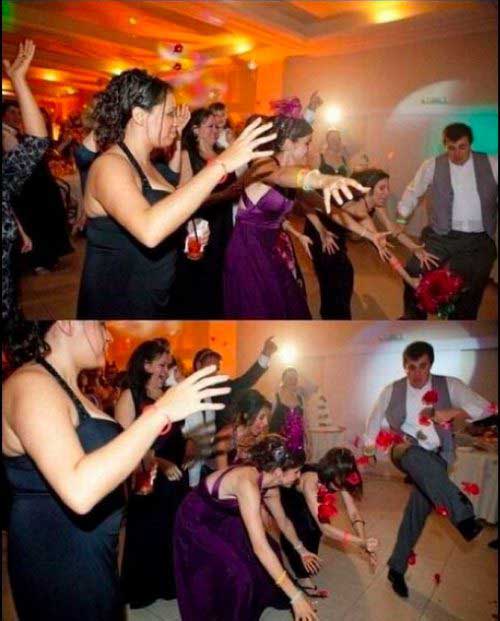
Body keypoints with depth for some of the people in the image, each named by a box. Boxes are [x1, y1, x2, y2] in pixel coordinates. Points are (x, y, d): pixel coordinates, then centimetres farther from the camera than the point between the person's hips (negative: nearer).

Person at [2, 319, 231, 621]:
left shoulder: (66, 388, 9)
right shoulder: (31, 385, -23)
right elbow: (79, 491, -37)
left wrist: (153, 419, 12)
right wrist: (161, 412, -35)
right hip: (59, 558, -9)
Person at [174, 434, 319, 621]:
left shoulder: (269, 484, -10)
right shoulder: (248, 484, -37)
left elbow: (283, 521, 11)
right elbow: (260, 547, -41)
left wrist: (301, 550, 23)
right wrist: (295, 596, -39)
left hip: (224, 517, 8)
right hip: (197, 521, -8)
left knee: (271, 551, 11)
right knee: (240, 576, -15)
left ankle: (261, 598, 39)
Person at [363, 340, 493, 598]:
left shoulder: (450, 385, -2)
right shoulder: (392, 391, 1)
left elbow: (484, 408, -5)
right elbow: (376, 419, 16)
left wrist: (452, 412, -20)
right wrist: (369, 444, 16)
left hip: (435, 457, 1)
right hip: (405, 451, -1)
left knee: (418, 509, -5)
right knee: (420, 458, -37)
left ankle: (397, 568, 12)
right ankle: (463, 515, -48)